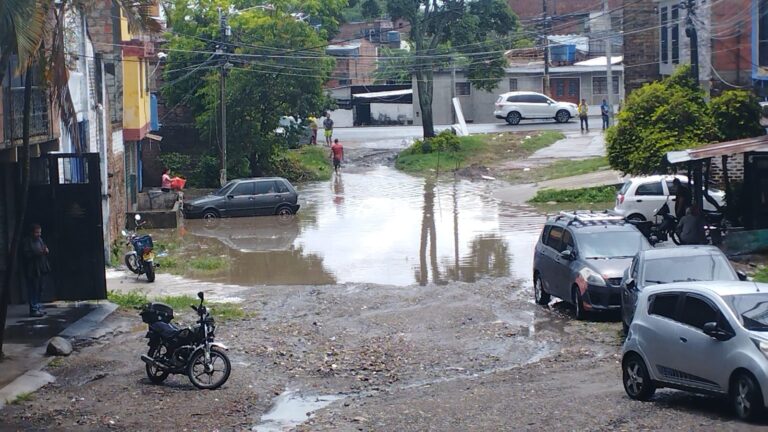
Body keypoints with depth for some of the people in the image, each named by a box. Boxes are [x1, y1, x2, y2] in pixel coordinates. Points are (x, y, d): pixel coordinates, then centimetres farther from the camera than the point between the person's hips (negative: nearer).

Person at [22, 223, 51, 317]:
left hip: (40, 269, 8)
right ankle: (33, 309, -7)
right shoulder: (27, 242, -9)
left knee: (39, 289, 13)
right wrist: (37, 253, -25)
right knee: (33, 289, -8)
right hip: (32, 270, -8)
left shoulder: (40, 240, 13)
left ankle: (38, 308, 21)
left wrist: (46, 251, -3)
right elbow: (26, 255, -16)